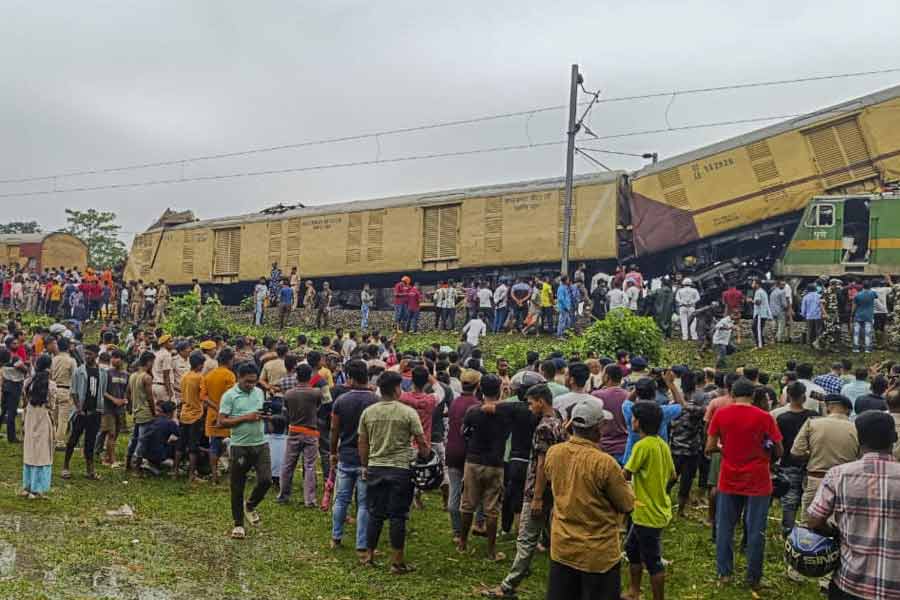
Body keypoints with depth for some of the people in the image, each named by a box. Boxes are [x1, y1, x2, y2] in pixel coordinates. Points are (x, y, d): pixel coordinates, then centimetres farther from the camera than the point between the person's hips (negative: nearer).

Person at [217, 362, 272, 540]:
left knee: (266, 480, -3)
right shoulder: (229, 396, -7)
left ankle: (250, 506, 27)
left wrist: (265, 416, -2)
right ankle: (238, 524, 21)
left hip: (261, 444, 4)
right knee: (237, 487, 6)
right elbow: (221, 422, -12)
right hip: (240, 446, -4)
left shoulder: (259, 392, 9)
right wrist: (245, 418, -19)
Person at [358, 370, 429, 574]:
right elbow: (421, 443, -5)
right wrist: (426, 455, 14)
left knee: (375, 514, 14)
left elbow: (363, 444, 8)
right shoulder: (408, 412, -8)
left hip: (375, 468, 3)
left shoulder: (368, 412, 2)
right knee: (398, 516, 4)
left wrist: (365, 466, 20)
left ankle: (369, 556, 22)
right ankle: (397, 562, 9)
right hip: (400, 469, -3)